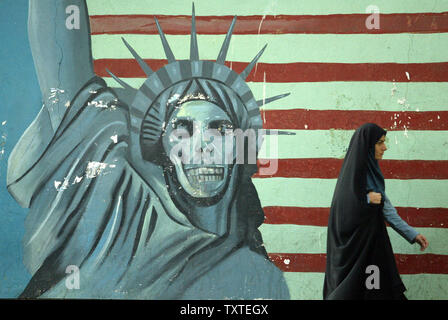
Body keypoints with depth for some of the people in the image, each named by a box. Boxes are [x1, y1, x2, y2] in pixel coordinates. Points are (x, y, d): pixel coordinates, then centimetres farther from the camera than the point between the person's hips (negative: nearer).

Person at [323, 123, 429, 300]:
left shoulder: (372, 171, 9)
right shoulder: (351, 173, -16)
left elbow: (386, 208, 10)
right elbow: (341, 211, -18)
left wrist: (412, 234, 8)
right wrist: (367, 200, -14)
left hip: (373, 241, 8)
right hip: (353, 244, -8)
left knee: (379, 288, 10)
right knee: (354, 291, -1)